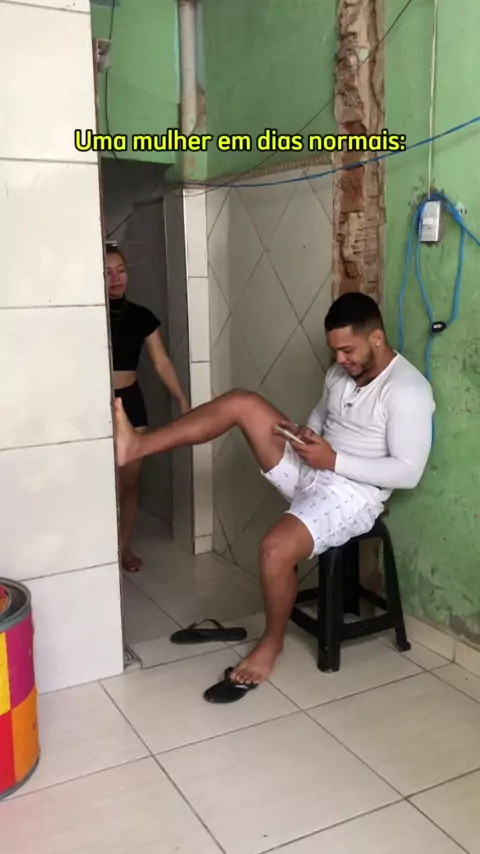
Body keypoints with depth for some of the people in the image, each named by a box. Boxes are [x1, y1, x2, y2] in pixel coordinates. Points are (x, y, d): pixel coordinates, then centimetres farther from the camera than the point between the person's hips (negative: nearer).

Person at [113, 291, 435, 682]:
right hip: (310, 471, 8)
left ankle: (271, 644, -1)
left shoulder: (407, 390, -18)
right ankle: (137, 446, -12)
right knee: (241, 403, -9)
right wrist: (304, 434, -1)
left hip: (352, 493, -8)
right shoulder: (341, 372, 7)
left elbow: (409, 472, -21)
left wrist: (334, 460, -22)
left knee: (276, 548, -31)